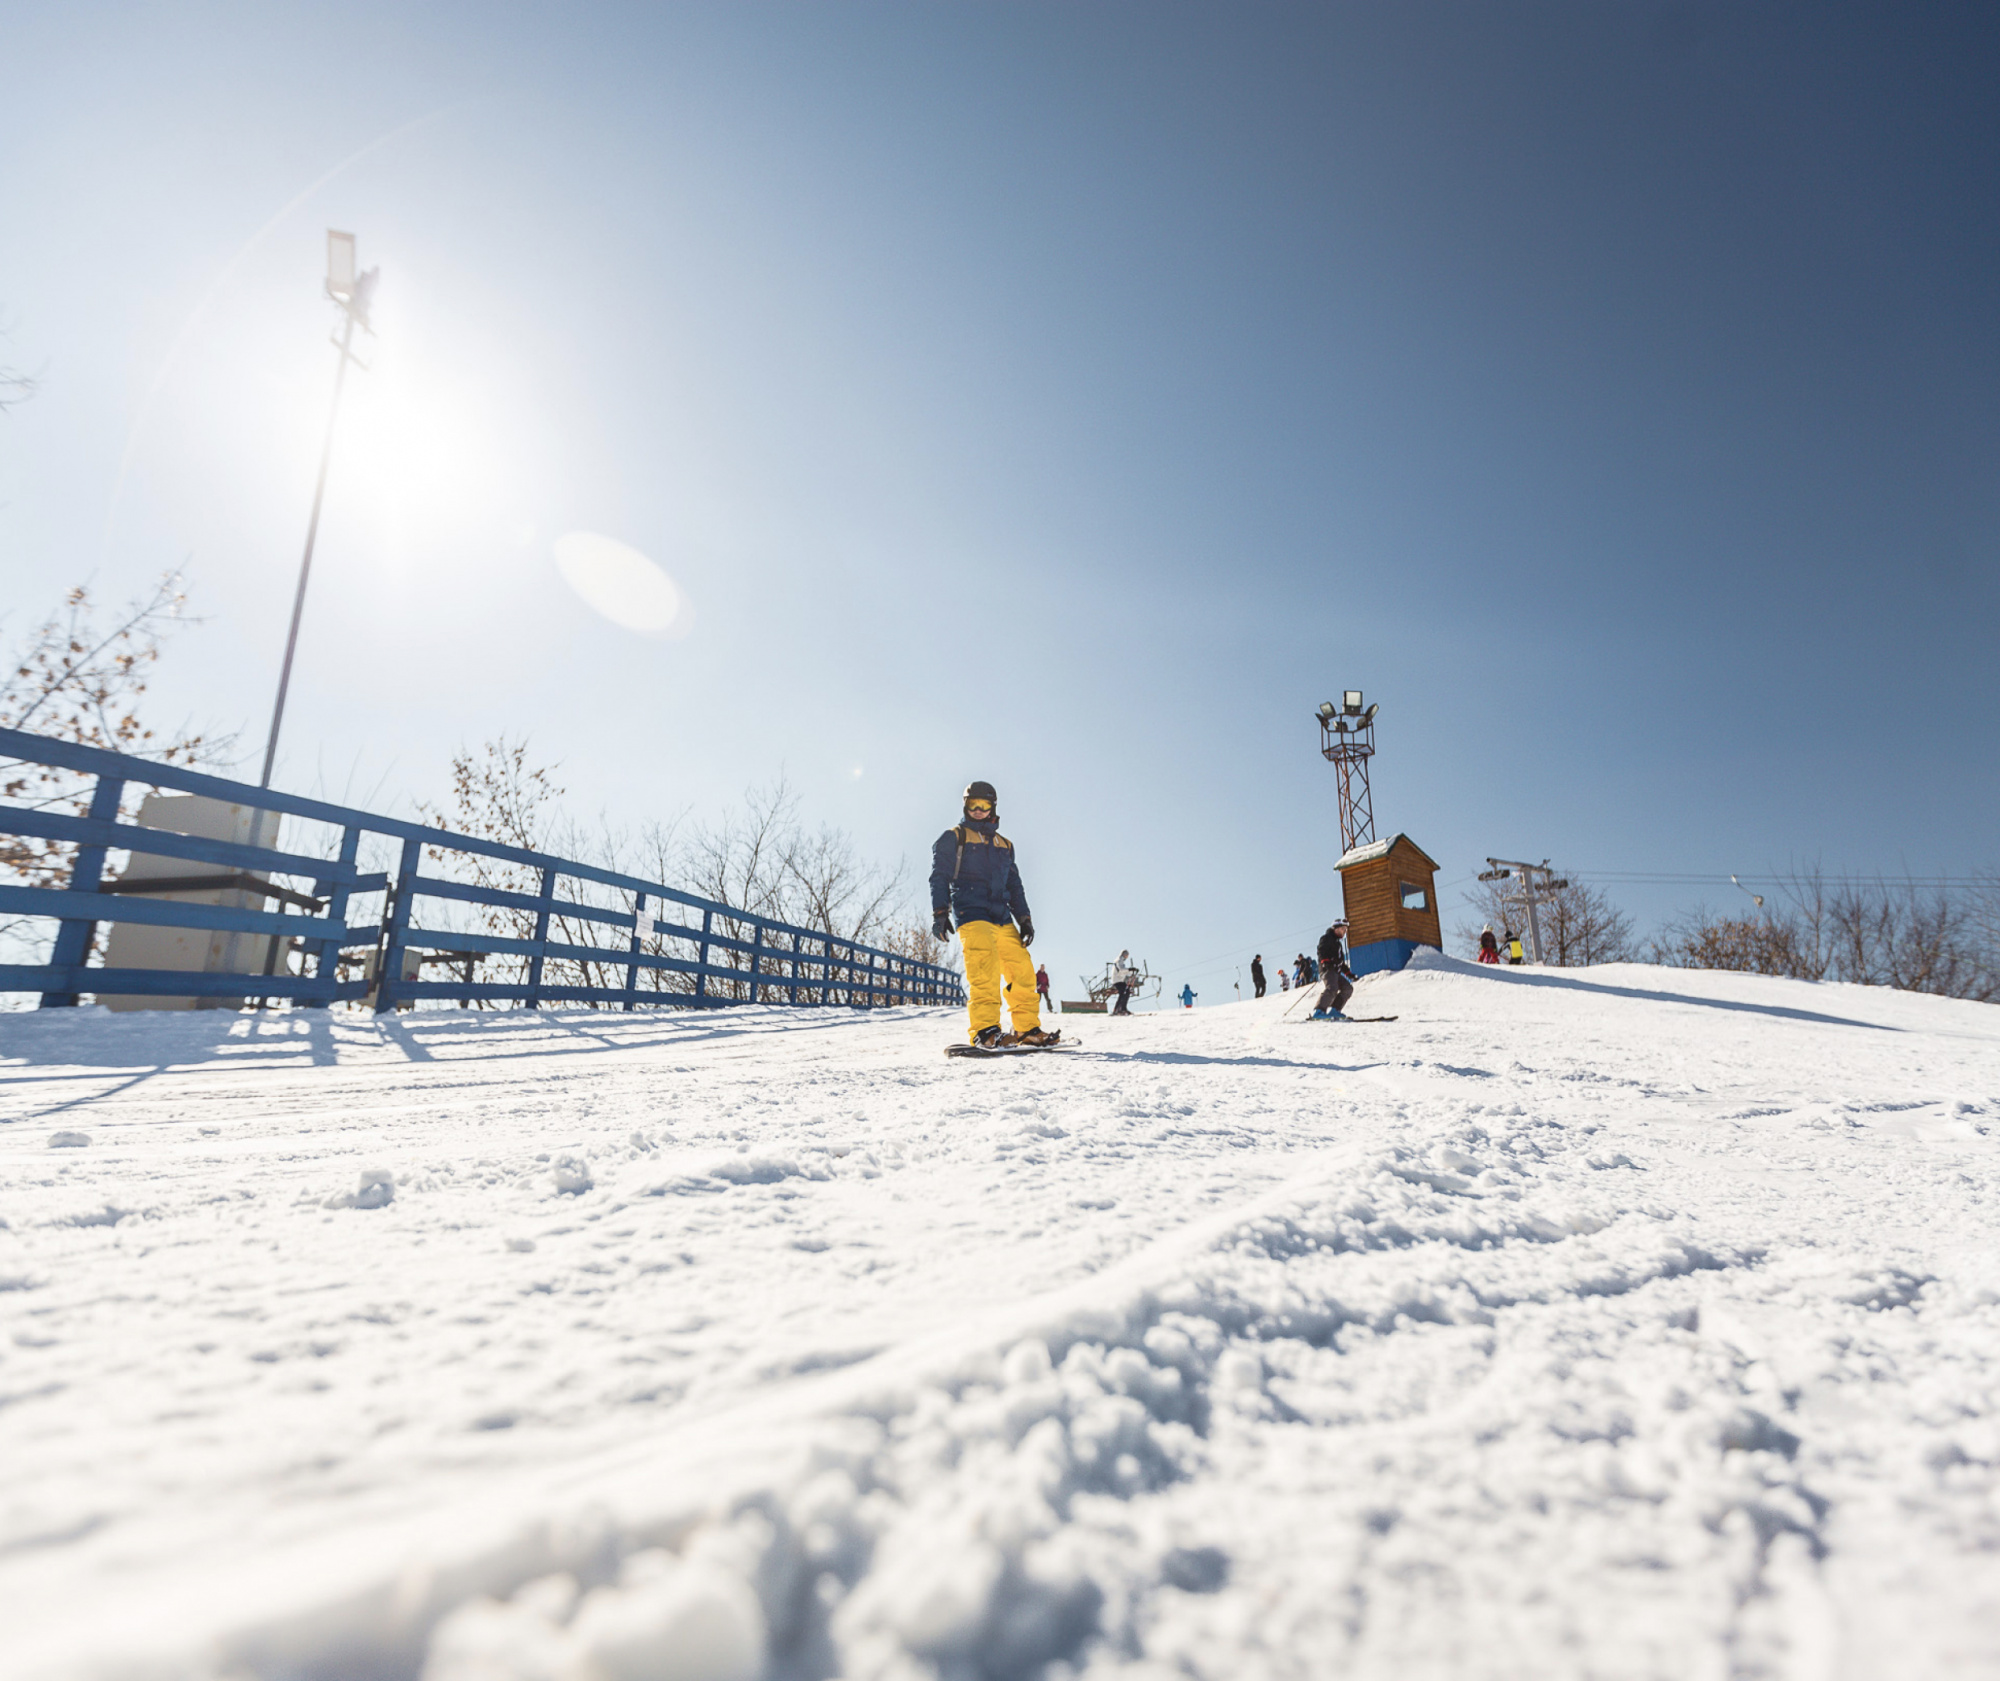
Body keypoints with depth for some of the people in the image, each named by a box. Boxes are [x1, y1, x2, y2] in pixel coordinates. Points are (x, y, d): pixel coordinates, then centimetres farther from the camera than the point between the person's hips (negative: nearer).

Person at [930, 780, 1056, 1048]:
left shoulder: (1004, 845, 26)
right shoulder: (953, 838, 11)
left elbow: (1015, 885, 27)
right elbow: (939, 877, 2)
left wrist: (1024, 919, 17)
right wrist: (939, 912, -11)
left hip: (1002, 917, 6)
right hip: (971, 914, -5)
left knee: (1022, 968, -3)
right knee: (985, 967, -24)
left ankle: (1027, 1029, 4)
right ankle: (985, 1030, -27)